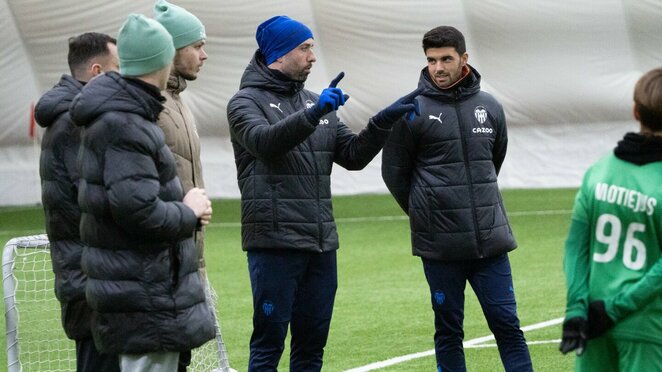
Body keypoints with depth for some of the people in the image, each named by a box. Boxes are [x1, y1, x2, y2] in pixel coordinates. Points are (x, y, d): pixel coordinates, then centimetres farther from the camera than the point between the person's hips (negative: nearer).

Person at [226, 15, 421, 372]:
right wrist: (313, 114, -36)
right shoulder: (246, 101, -2)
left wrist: (383, 122, -2)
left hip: (321, 244, 7)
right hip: (274, 243, -7)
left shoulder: (315, 103, 19)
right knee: (269, 342, -5)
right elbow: (264, 140, -23)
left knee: (312, 342, 10)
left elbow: (352, 155, 14)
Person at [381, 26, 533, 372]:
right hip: (440, 246, -3)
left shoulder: (490, 107, 7)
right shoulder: (413, 111, -5)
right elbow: (394, 173, 1)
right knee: (448, 332, 6)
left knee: (507, 326, 3)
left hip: (490, 239, 3)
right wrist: (424, 214, 9)